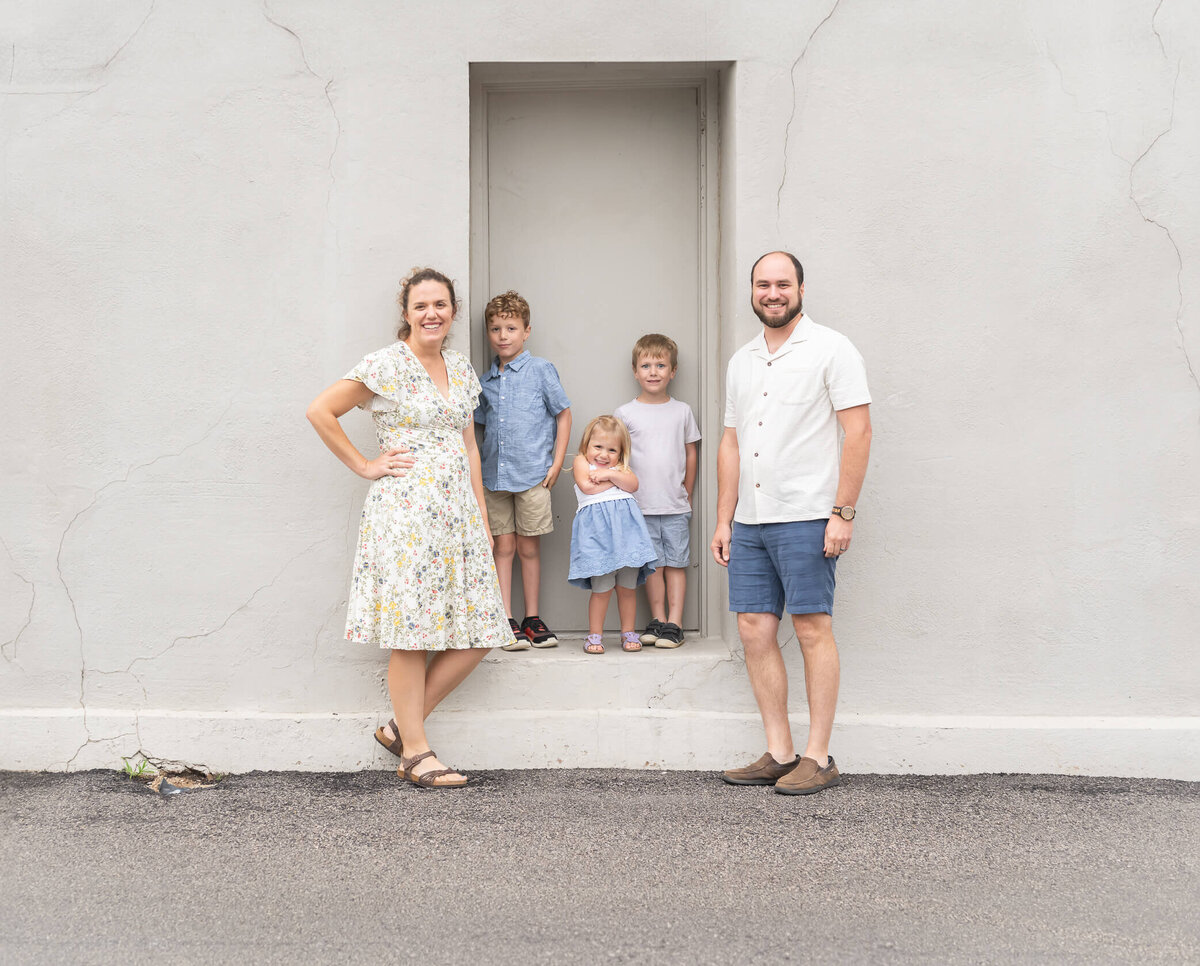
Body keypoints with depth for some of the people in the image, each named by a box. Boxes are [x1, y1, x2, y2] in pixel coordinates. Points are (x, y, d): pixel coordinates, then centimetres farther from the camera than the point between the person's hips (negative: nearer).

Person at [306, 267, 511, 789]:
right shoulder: (386, 365, -5)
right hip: (405, 508, -7)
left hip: (458, 509, 7)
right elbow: (320, 412, -6)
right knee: (411, 631, -4)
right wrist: (364, 466, -5)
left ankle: (402, 726, 15)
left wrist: (483, 519, 16)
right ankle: (415, 751, 6)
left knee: (478, 632, 3)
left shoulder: (460, 367, 15)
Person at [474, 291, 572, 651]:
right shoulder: (486, 381, 11)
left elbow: (563, 415, 2)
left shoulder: (540, 370, -1)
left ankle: (532, 619, 15)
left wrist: (556, 463, -3)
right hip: (494, 476, 3)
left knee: (529, 549, 5)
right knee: (503, 547, 4)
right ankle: (507, 621, 8)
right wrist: (478, 469, 9)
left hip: (532, 474, -3)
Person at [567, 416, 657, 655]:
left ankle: (628, 632, 19)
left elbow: (633, 484, 2)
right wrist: (616, 480, 3)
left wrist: (610, 474, -9)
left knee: (627, 587, 7)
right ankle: (595, 634, 8)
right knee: (602, 588, -5)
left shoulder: (621, 467, 21)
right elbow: (587, 487, -7)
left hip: (625, 527, 4)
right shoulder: (581, 462, 12)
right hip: (597, 529, -3)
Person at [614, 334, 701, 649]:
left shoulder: (682, 411, 6)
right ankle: (657, 620, 12)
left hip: (676, 506, 1)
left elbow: (690, 453, 13)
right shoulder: (625, 413, 1)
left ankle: (674, 623, 5)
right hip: (641, 505, -1)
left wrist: (687, 493, 11)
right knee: (653, 564, 3)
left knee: (676, 563, 1)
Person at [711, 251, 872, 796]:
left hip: (806, 518, -7)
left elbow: (858, 432, -8)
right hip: (749, 521, 7)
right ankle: (779, 754, 13)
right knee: (754, 632, 5)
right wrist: (723, 521, 14)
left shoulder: (830, 350, -2)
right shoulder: (741, 361, 17)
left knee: (812, 630, -3)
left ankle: (818, 757, 4)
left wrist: (842, 512, -14)